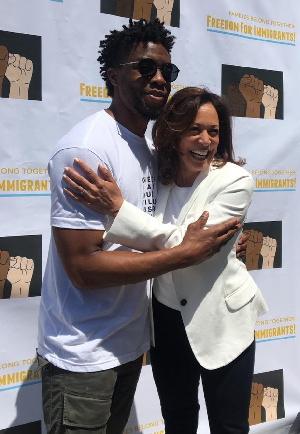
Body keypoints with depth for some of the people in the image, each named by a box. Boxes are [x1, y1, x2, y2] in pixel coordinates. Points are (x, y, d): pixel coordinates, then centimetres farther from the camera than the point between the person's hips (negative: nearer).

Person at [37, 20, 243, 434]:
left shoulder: (149, 147, 7)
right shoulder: (84, 149, -21)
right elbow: (84, 267, -26)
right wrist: (187, 253, -22)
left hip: (131, 342, 8)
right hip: (83, 355, -8)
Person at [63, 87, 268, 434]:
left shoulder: (235, 181, -16)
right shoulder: (157, 176, -5)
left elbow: (185, 244, -26)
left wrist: (117, 208, -30)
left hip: (220, 320, -3)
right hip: (167, 317, 4)